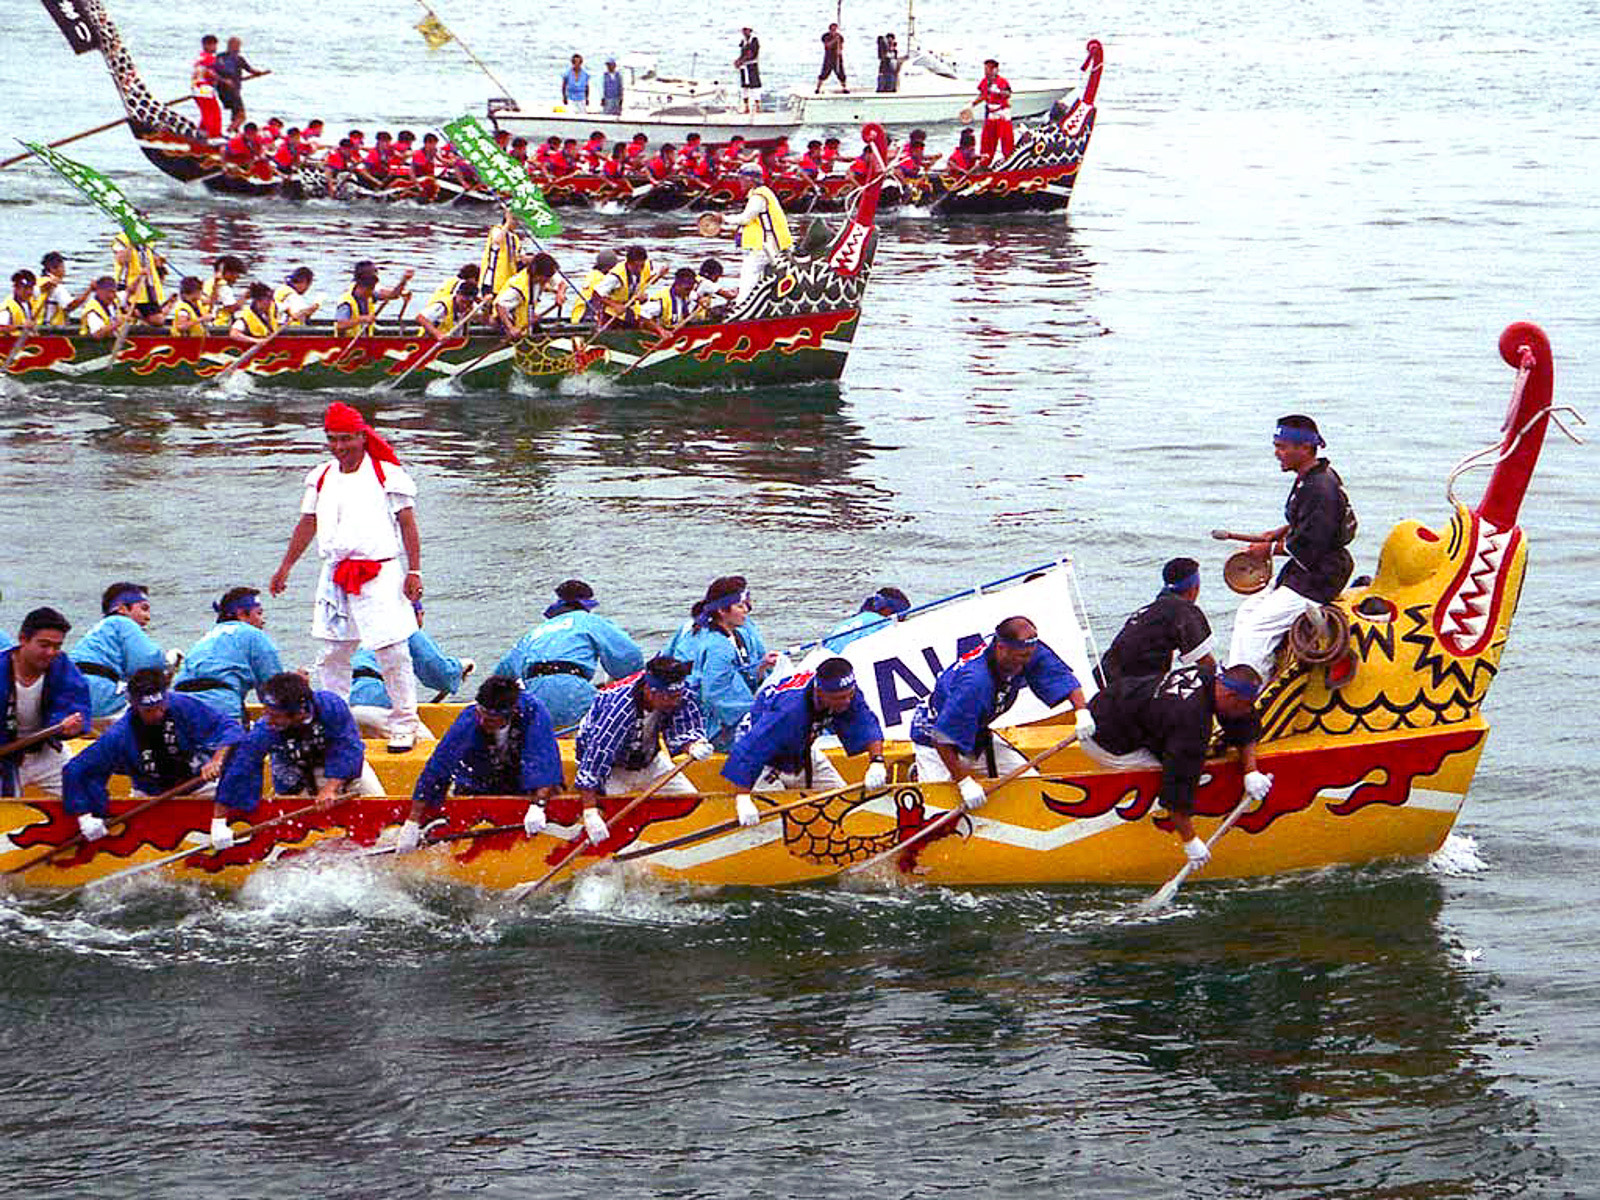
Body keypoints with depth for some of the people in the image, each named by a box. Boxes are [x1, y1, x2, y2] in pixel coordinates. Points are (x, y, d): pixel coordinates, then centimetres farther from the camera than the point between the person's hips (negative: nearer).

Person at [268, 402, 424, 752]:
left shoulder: (387, 474, -3)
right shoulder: (321, 478, 12)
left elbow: (408, 524, -2)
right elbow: (307, 524, 20)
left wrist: (414, 571, -8)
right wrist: (285, 568, 21)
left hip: (380, 573, -5)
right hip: (335, 575, 5)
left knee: (392, 651, -7)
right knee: (331, 654, 6)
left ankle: (404, 726, 2)